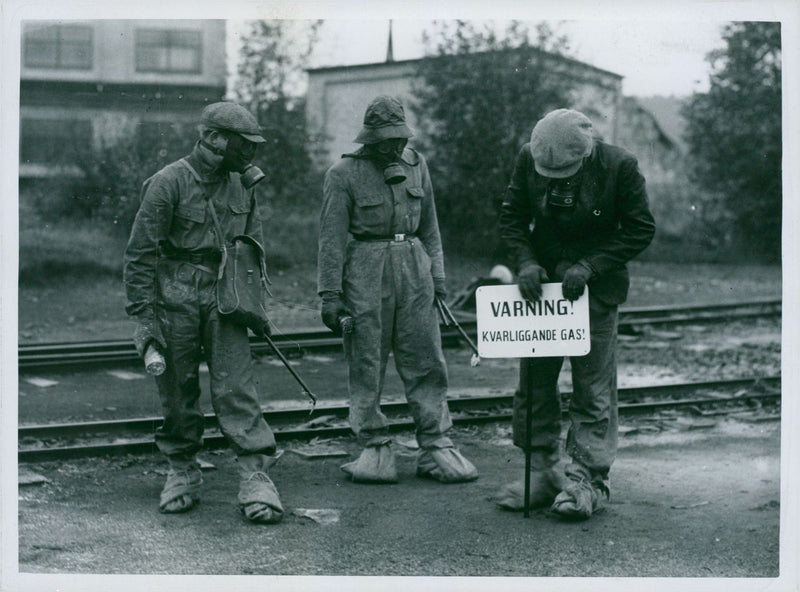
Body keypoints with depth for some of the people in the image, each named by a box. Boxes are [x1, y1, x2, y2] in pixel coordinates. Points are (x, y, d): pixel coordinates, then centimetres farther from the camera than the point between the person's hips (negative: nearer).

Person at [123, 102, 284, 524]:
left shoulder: (243, 184, 6)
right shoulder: (168, 183, -11)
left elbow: (252, 247, 19)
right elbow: (140, 254, -9)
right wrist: (143, 317, -12)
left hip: (223, 295, 3)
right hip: (175, 296, -3)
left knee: (236, 389, -5)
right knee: (177, 392, 6)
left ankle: (256, 478, -5)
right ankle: (182, 474, 22)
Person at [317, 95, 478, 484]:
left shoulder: (415, 165, 11)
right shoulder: (343, 174, -3)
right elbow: (332, 237, -5)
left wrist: (437, 277, 14)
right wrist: (330, 295, -9)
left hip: (413, 264, 4)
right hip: (365, 272, -4)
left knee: (426, 359, 2)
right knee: (366, 363, 0)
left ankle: (435, 446, 7)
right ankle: (375, 447, 11)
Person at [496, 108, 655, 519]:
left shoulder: (619, 166, -14)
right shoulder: (528, 158, -7)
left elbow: (640, 230, -7)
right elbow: (511, 218, 4)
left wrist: (589, 267, -16)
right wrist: (526, 262, -12)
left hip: (596, 289, -3)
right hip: (541, 283, 3)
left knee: (593, 389, -1)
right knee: (534, 383, 7)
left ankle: (587, 479, 7)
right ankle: (543, 473, 18)